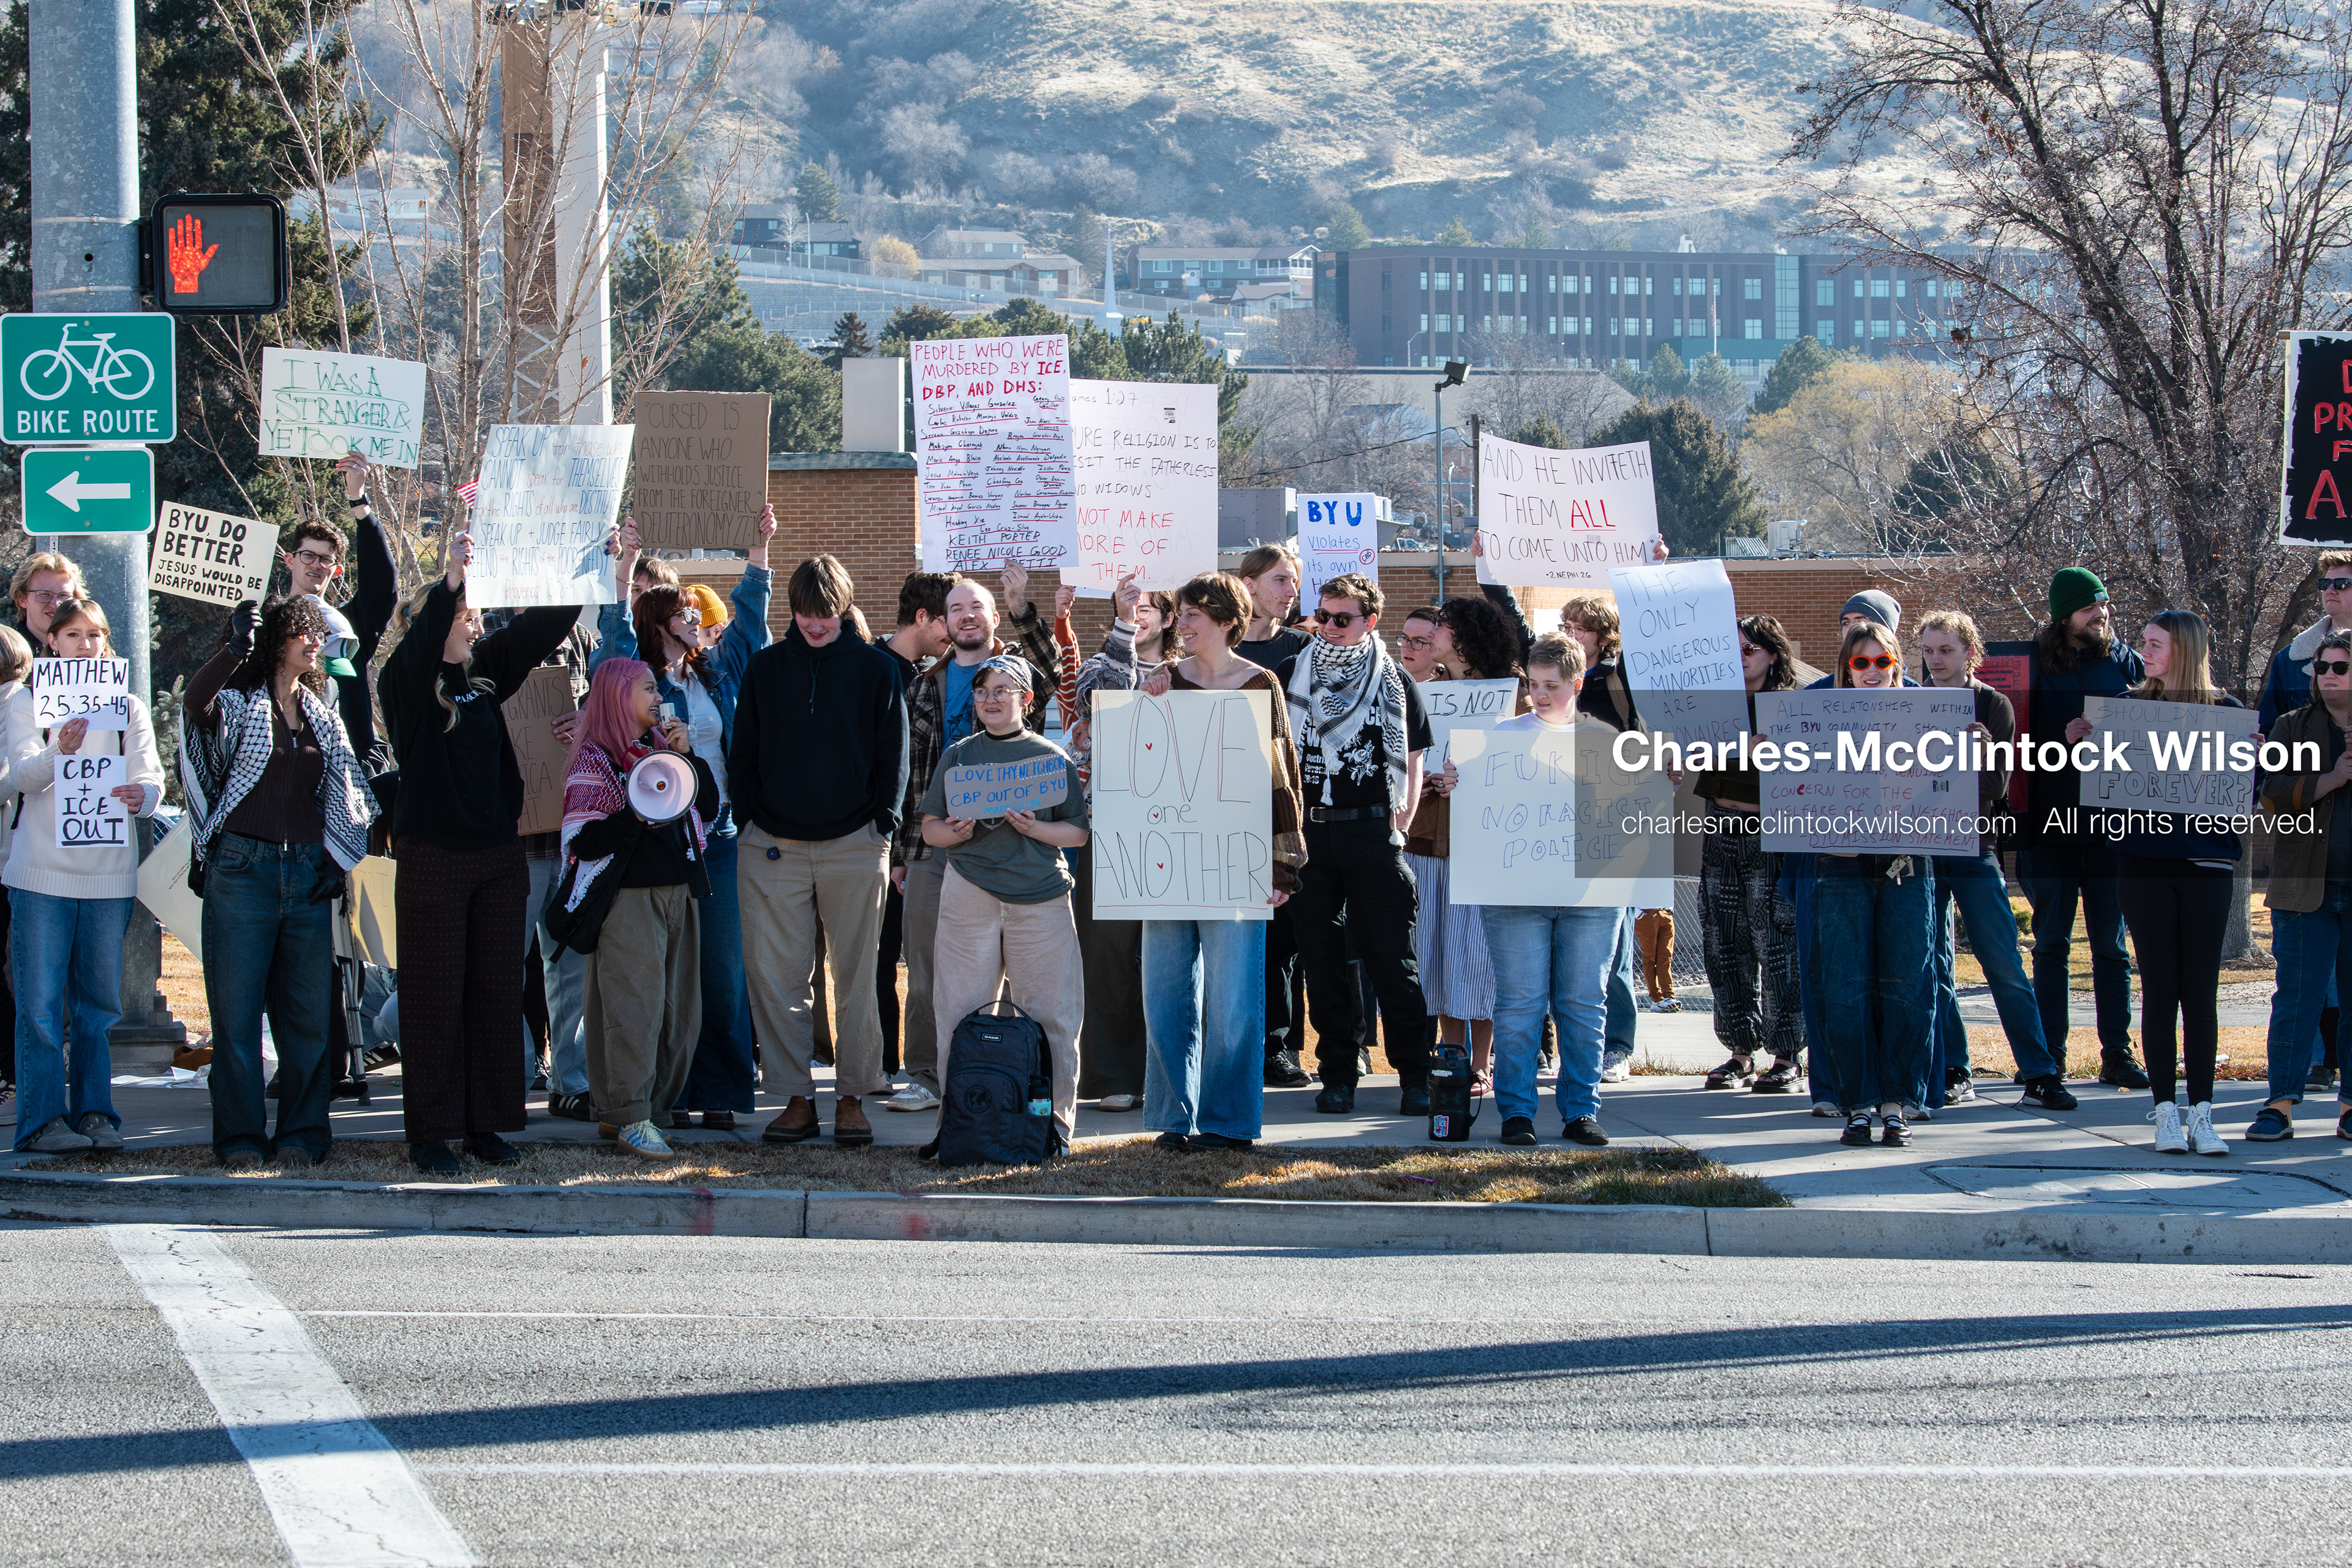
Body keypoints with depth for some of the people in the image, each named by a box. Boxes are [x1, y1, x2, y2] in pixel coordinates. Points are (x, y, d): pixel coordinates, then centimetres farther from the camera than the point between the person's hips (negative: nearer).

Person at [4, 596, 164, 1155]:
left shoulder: (128, 708, 12)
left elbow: (150, 776, 3)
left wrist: (143, 795, -21)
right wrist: (59, 752, -29)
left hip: (109, 873, 3)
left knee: (98, 1002, 6)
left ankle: (95, 1114, 12)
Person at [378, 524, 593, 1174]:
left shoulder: (486, 671, 10)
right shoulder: (406, 682, -5)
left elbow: (543, 625, 11)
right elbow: (424, 639, -25)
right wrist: (450, 579, -39)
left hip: (498, 857, 6)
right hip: (433, 857, -6)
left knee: (497, 994, 7)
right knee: (435, 999, -2)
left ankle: (487, 1126, 14)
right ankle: (430, 1135, 3)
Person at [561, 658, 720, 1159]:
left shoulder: (663, 745, 17)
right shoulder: (594, 760, -3)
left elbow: (711, 808, 14)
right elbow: (582, 844, -10)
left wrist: (689, 756, 1)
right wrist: (637, 816, -22)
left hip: (680, 891, 7)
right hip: (628, 895, -7)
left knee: (680, 1012, 4)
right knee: (635, 1004, -13)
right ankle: (630, 1116, -10)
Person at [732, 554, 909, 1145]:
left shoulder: (874, 668, 5)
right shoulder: (765, 667, 10)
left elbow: (894, 753, 5)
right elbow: (742, 751, 12)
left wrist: (883, 825, -3)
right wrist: (755, 817, 1)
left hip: (854, 846, -1)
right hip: (774, 848, 1)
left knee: (857, 977, 2)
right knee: (777, 977, -3)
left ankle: (853, 1097, 9)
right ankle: (796, 1098, 2)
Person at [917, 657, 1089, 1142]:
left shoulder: (1051, 757, 7)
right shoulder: (958, 756, 12)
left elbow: (1078, 832, 4)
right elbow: (930, 829, 12)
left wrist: (1035, 829, -13)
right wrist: (957, 832, -9)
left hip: (1038, 893, -1)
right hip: (969, 896, 1)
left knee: (1048, 1013, -2)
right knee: (962, 1012, 0)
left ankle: (1054, 1115, 6)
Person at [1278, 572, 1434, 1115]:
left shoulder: (1394, 683, 4)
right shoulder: (1290, 677, 8)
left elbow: (1412, 764, 7)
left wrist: (1396, 827, 0)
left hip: (1373, 832, -2)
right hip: (1307, 833, 2)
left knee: (1390, 957, -3)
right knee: (1321, 957, 3)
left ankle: (1415, 1076, 0)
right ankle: (1338, 1075, 8)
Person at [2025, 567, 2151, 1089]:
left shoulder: (2123, 662, 6)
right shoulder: (2034, 664, 2)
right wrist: (2063, 740, -18)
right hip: (2050, 824, -1)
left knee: (2111, 945, 4)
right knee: (2051, 944, 3)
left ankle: (2116, 1055, 7)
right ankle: (2049, 1057, 7)